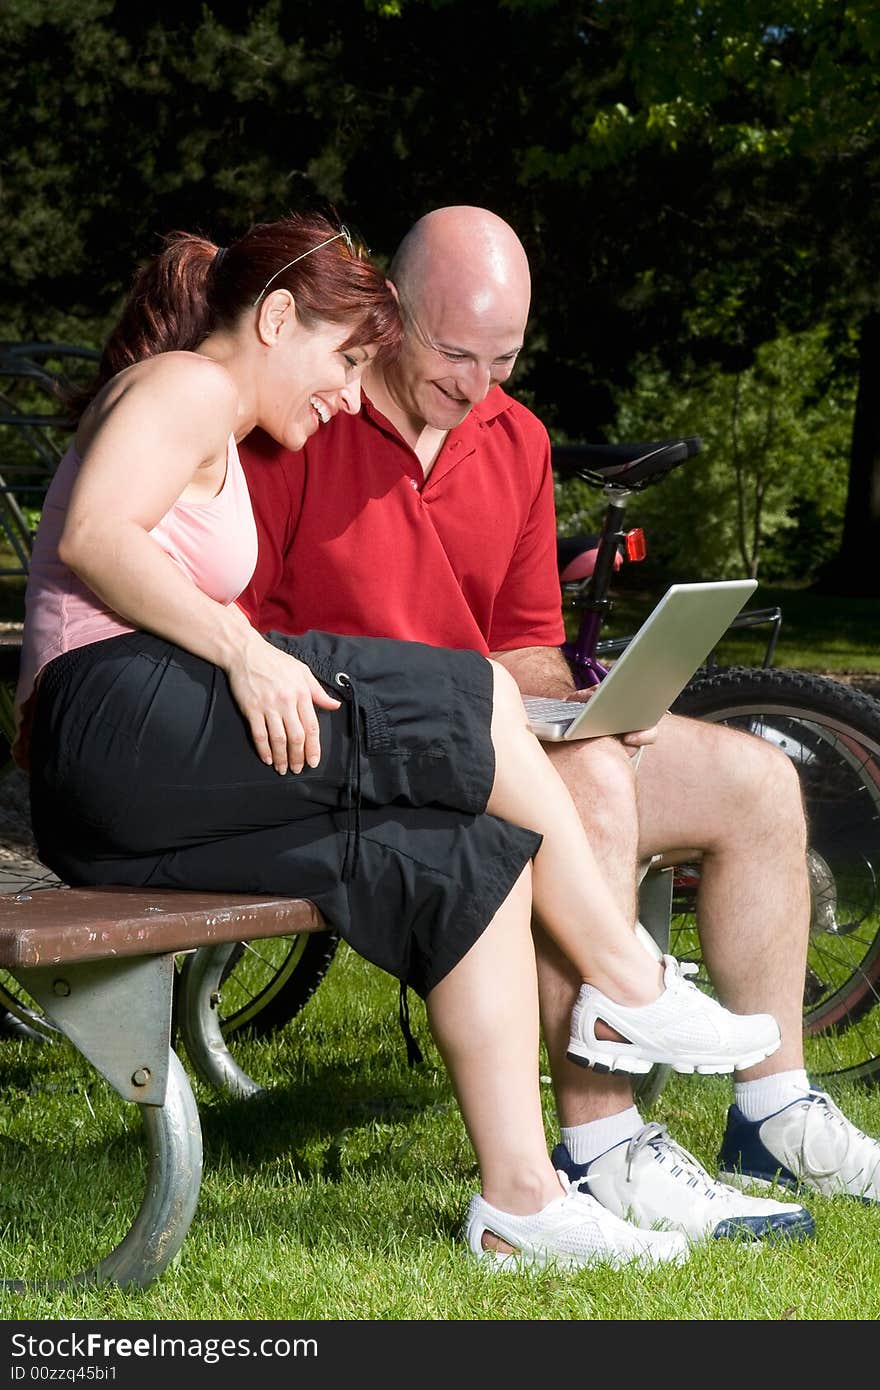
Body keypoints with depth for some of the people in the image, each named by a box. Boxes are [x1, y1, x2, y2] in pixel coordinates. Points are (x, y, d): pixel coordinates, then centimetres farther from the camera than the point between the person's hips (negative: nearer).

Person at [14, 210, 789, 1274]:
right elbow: (92, 539, -17)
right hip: (125, 717, -10)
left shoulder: (223, 443, 32)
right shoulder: (186, 386, 1)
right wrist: (243, 652, -23)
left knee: (476, 859, -3)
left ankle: (519, 1197, -10)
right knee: (476, 700, -9)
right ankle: (624, 984, 2)